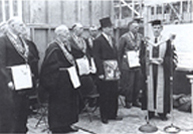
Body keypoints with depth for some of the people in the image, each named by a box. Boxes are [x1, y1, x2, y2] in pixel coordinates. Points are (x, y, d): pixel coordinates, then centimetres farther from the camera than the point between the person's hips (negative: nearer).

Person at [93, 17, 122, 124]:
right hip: (105, 71, -7)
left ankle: (112, 114, 24)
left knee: (114, 94, 11)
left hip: (114, 71, 7)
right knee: (104, 95, 2)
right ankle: (104, 116, 14)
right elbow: (96, 58, -11)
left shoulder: (112, 39, 15)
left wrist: (118, 68, 10)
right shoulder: (98, 41, -8)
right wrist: (100, 72, -16)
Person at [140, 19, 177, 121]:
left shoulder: (167, 41, -1)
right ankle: (151, 111, 15)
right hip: (150, 69, 2)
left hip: (162, 70, -2)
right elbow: (142, 56, 8)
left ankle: (162, 112, 12)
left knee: (162, 90, 2)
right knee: (150, 89, 5)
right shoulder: (147, 41, 6)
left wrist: (163, 60, -18)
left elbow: (171, 56, -1)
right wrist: (148, 60, -11)